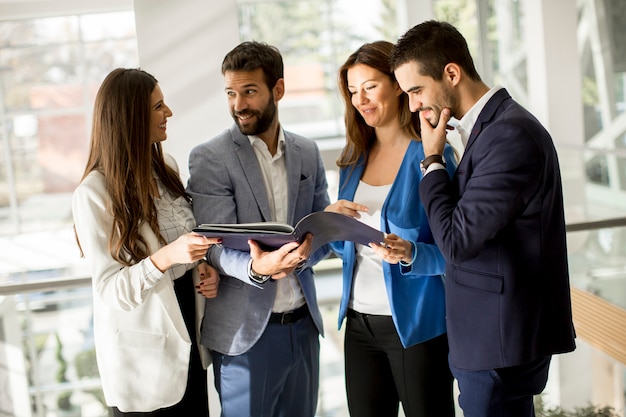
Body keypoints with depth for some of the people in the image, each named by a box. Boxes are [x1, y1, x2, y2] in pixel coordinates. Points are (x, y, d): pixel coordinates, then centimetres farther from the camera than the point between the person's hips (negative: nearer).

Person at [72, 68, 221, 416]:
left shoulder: (166, 165, 2)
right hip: (144, 349, -6)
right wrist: (165, 257, -34)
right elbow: (111, 289, -18)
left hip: (188, 329, 6)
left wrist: (206, 265, -5)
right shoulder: (94, 194, -19)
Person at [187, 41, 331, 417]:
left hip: (303, 322, 4)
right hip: (245, 329, -4)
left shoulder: (307, 153, 7)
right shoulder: (209, 158, -8)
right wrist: (256, 267, -33)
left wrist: (305, 252, -15)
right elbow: (216, 247, -12)